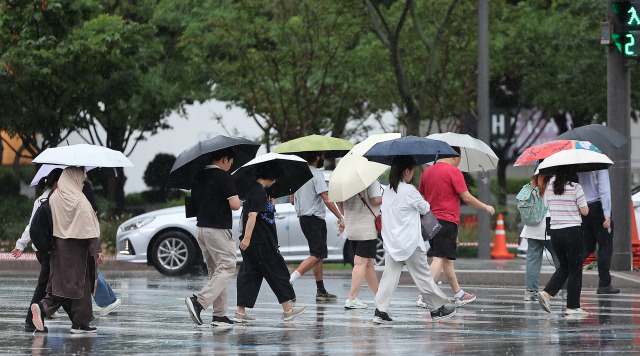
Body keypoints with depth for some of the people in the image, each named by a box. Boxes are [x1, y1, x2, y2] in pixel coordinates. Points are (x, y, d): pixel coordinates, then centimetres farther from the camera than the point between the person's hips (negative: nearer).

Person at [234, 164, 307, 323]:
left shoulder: (252, 189, 14)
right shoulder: (259, 191, -15)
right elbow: (252, 215, -23)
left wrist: (270, 206, 12)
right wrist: (247, 237, -28)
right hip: (261, 242, -9)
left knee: (249, 274, 6)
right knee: (277, 272, 3)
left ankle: (240, 312, -1)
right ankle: (287, 310, 11)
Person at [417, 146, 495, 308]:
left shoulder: (427, 172, 13)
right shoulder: (454, 172, -9)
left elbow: (420, 196, 20)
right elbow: (467, 198, -10)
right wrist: (486, 207, 2)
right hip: (447, 221, -8)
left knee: (447, 258, 16)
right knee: (440, 259, -10)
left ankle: (459, 294, 24)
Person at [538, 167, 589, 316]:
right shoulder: (575, 187, -12)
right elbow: (585, 211, -9)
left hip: (554, 231, 6)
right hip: (572, 231, -5)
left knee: (564, 266, 20)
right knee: (575, 269, 4)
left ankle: (547, 293, 2)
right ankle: (572, 306, 5)